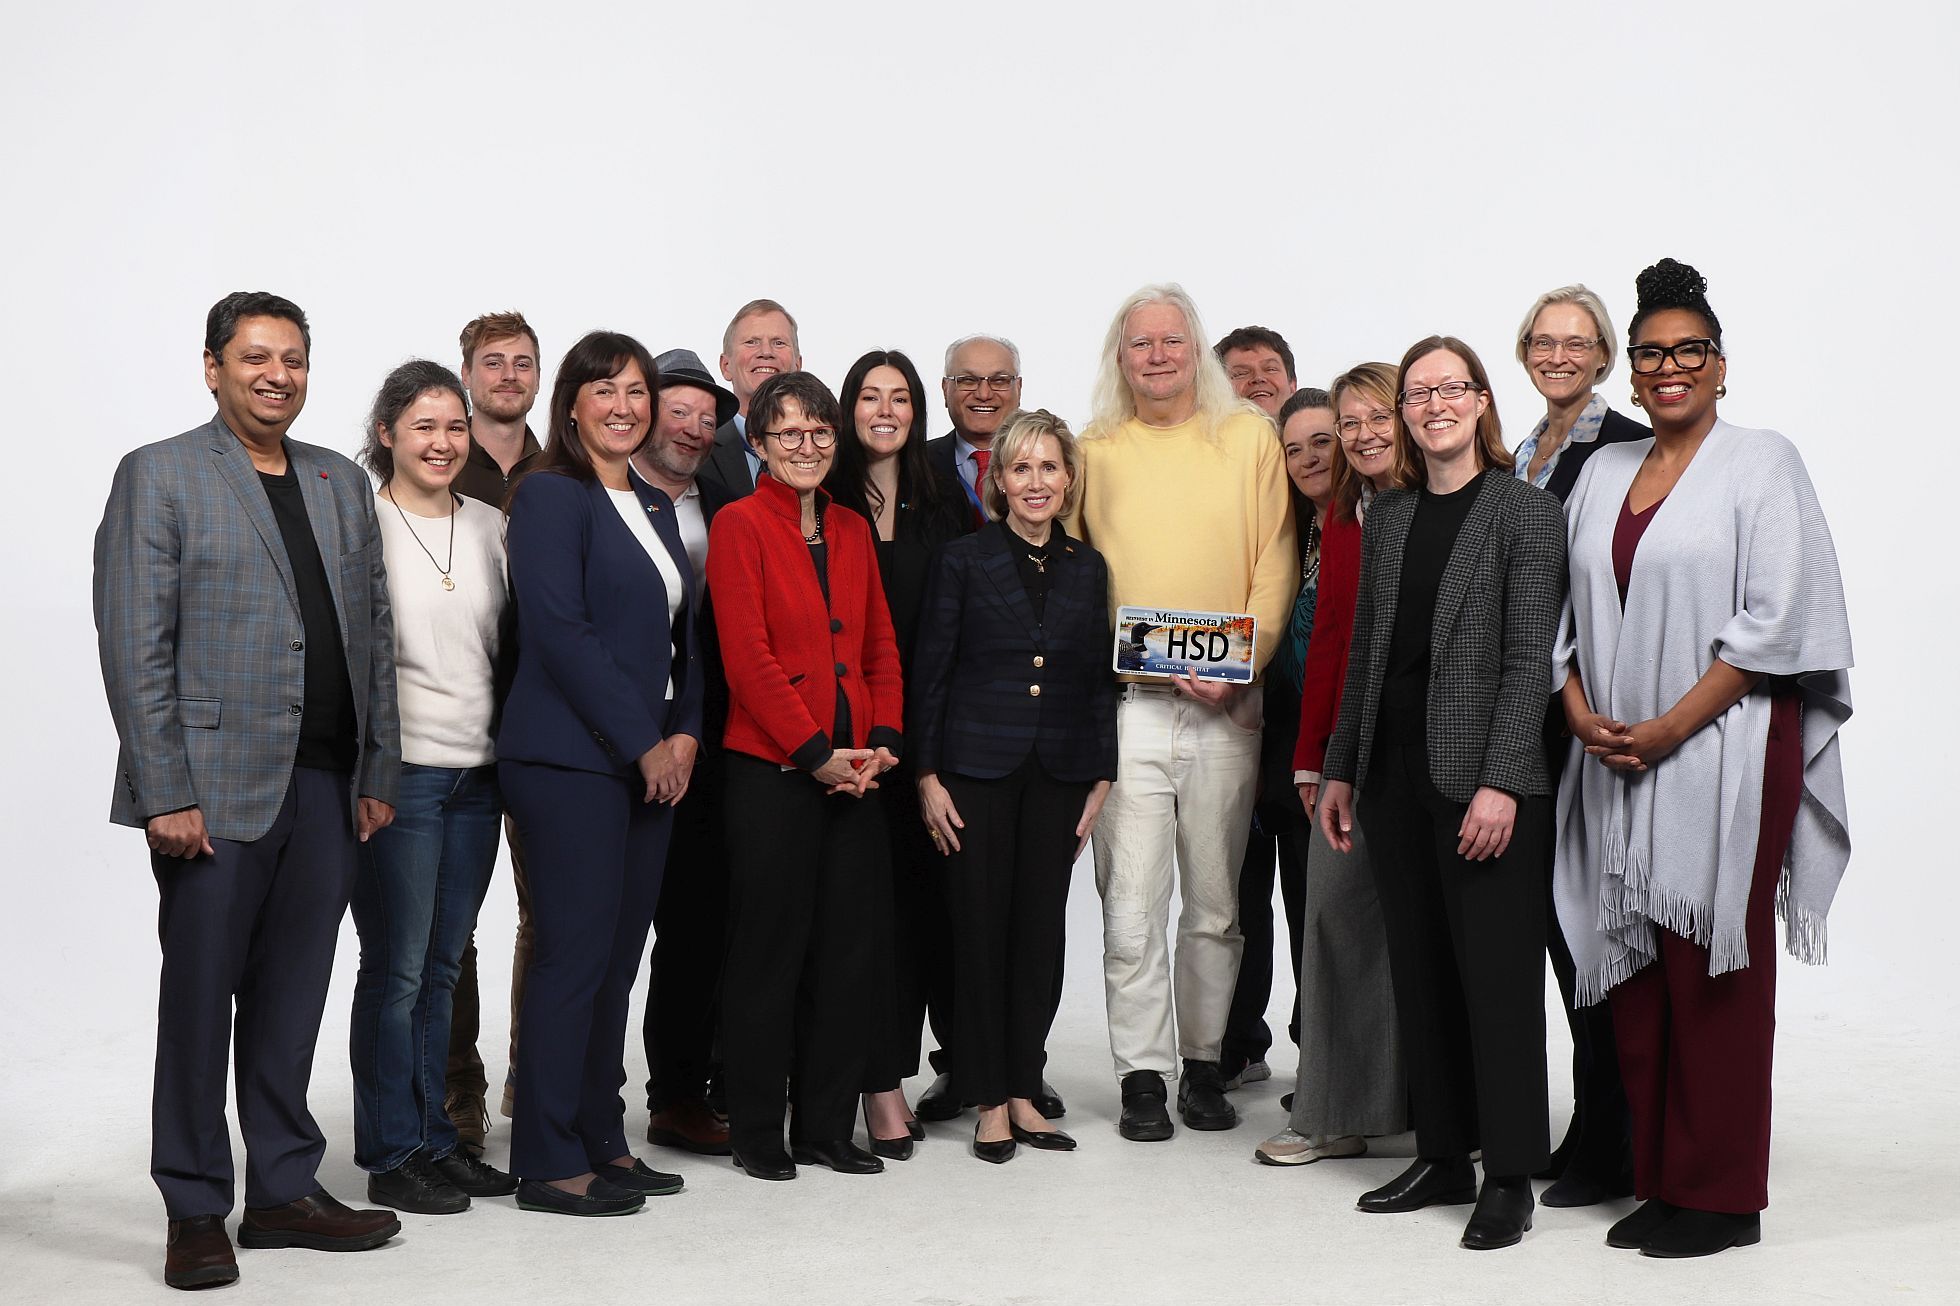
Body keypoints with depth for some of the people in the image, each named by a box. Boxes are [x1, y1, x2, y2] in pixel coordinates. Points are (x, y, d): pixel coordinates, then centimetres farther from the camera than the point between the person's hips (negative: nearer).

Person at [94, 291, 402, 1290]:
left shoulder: (343, 484, 14)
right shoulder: (157, 476, -1)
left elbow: (373, 637, 14)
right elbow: (134, 647, -7)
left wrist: (378, 774, 9)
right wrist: (166, 792, -13)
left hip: (327, 787, 5)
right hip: (214, 786, -5)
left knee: (293, 998, 10)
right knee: (199, 999, 4)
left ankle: (283, 1189, 22)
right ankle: (196, 1213, 15)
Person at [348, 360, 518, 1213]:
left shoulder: (488, 525, 10)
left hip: (476, 771, 5)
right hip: (399, 769, -5)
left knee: (441, 967, 12)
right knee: (396, 968, 0)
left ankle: (434, 1138, 21)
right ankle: (391, 1155, 11)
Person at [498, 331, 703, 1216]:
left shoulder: (654, 506, 17)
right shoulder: (551, 495, -7)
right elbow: (559, 631, -15)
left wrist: (684, 732, 3)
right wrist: (642, 742, -13)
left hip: (652, 760, 8)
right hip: (570, 759, -8)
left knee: (619, 955, 10)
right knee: (573, 956, -5)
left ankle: (601, 1141, 19)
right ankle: (549, 1163, 3)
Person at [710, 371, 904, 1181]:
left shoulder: (852, 530, 14)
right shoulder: (739, 524, -4)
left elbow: (880, 646, 14)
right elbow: (748, 657, -11)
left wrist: (882, 742, -1)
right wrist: (816, 751, -13)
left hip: (855, 769, 6)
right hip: (772, 769, -5)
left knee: (844, 948, 8)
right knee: (770, 947, 2)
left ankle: (827, 1127, 19)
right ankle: (757, 1133, 14)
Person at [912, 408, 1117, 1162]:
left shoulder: (1087, 568, 10)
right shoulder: (962, 560, 0)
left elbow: (1100, 679, 11)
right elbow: (929, 673, -1)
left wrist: (1101, 780, 6)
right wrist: (927, 775, -7)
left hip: (1058, 774, 3)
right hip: (976, 768, -3)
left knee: (1042, 932, 6)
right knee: (981, 930, 1)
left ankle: (1024, 1092, 17)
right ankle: (989, 1102, 11)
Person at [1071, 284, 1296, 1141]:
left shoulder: (1250, 438, 7)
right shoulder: (1094, 451, 9)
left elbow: (1277, 561, 3)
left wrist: (1243, 659, -10)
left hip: (1224, 707, 0)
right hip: (1125, 704, 0)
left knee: (1216, 902, 7)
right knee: (1131, 903, -3)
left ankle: (1204, 1061, 21)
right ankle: (1142, 1074, 7)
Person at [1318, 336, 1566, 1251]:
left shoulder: (1524, 512, -4)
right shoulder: (1386, 517, 14)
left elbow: (1529, 659, -10)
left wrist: (1501, 781, -17)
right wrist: (1342, 769, 13)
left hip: (1484, 781, -6)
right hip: (1396, 780, 6)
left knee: (1497, 979, -1)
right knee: (1419, 977, 11)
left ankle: (1509, 1176, 9)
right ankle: (1441, 1157, 22)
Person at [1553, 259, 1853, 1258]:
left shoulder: (1762, 463, -1)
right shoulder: (1603, 473, 15)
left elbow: (1776, 620, -9)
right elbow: (1567, 612, 14)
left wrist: (1673, 725, -14)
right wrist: (1582, 713, -3)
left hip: (1725, 753, -5)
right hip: (1618, 757, 5)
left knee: (1713, 971, -2)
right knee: (1634, 970, 6)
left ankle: (1721, 1194, 8)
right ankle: (1659, 1181, 16)